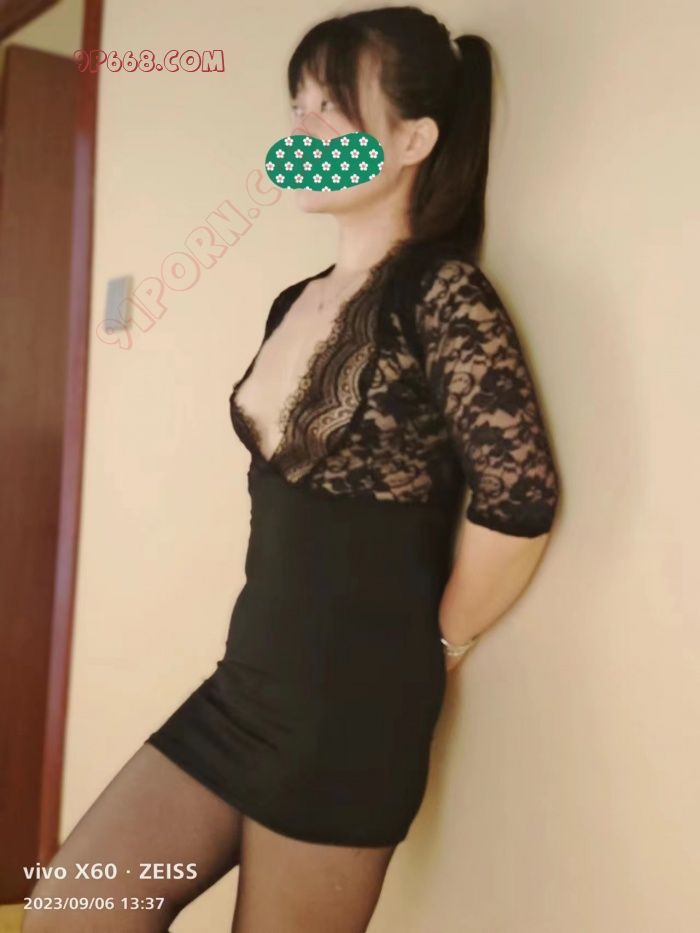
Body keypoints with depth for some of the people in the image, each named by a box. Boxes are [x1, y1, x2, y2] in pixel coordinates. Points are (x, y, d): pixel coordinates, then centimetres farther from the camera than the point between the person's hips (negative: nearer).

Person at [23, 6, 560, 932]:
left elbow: (520, 497, -20)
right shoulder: (296, 303, 10)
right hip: (252, 676, 8)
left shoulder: (443, 294, -15)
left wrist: (441, 643, -6)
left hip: (353, 702, -8)